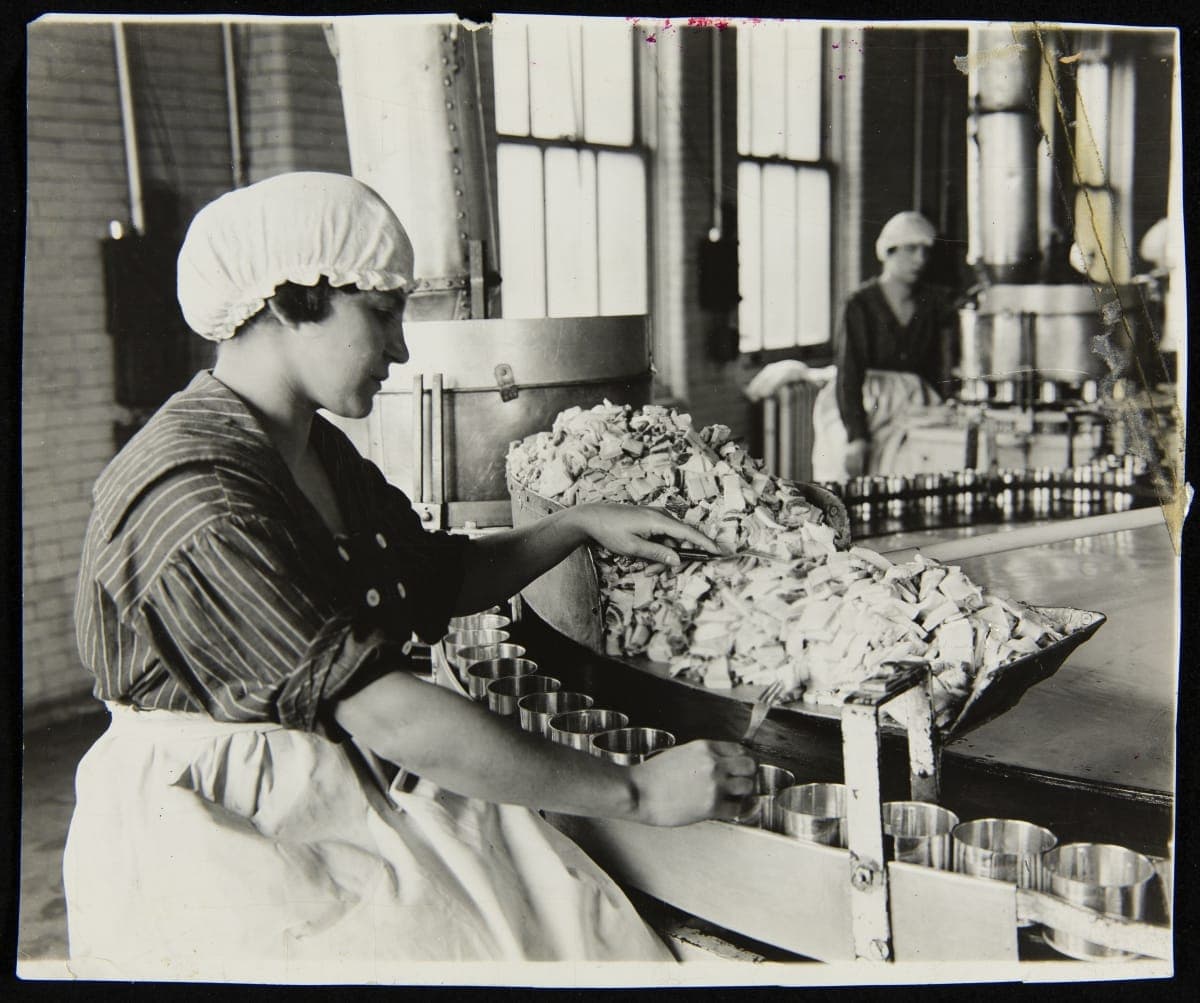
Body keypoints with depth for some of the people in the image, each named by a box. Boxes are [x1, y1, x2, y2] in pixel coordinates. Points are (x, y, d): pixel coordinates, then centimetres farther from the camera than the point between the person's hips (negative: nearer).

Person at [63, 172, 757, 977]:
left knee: (576, 910, -9)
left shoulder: (318, 453, 8)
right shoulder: (197, 502, -23)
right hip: (219, 853, -8)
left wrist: (579, 526, 7)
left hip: (333, 807, 8)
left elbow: (437, 580, 22)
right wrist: (633, 793, -21)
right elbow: (386, 716, -26)